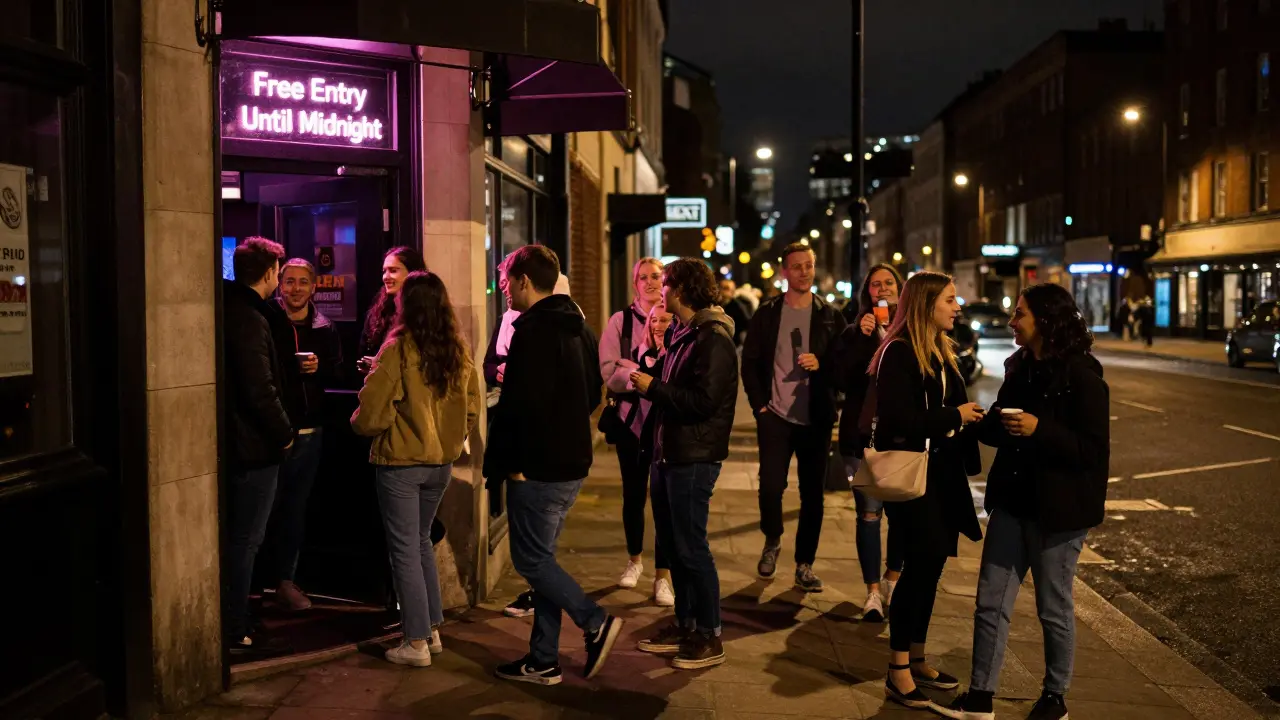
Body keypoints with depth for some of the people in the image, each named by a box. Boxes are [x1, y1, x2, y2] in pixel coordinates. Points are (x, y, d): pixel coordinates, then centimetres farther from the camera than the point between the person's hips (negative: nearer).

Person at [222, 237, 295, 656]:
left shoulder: (229, 310, 9)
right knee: (245, 541, -1)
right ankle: (237, 634, 7)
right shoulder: (250, 321, -19)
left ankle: (232, 624, 28)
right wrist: (284, 434, -10)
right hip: (254, 448, -9)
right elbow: (260, 391, -24)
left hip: (233, 443, 9)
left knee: (237, 538, 18)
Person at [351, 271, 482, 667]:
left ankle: (417, 643, 8)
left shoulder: (398, 351, -16)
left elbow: (371, 415, -15)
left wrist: (358, 423, 6)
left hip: (400, 462, -6)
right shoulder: (459, 352, 0)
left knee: (405, 550, 4)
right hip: (442, 461, 6)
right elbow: (472, 408, 7)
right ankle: (432, 629, 25)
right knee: (422, 541, 21)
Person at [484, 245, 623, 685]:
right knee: (541, 557, 14)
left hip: (538, 467, -9)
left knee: (531, 560, 2)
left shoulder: (532, 331, -17)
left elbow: (519, 404, -22)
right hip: (572, 462, 9)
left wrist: (505, 463, -13)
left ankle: (597, 624, 0)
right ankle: (543, 660, 19)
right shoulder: (579, 328, 12)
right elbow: (593, 394, 19)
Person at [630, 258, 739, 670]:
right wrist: (648, 386, 2)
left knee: (691, 548, -3)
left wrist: (653, 388, -17)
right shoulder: (684, 335, 16)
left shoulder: (714, 340, -16)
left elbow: (703, 401, -24)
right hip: (669, 453, 10)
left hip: (694, 459, -10)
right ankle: (686, 626, 25)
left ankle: (710, 638, 8)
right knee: (672, 544, 14)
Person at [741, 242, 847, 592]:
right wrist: (759, 404, -3)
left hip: (816, 419, 1)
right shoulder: (767, 313, 3)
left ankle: (805, 565, 17)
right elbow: (750, 362, 5)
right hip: (775, 415, -1)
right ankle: (772, 542, 21)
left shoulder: (830, 316, 3)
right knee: (770, 486, -8)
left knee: (812, 493, 4)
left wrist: (822, 365, -15)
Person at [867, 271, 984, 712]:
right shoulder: (898, 353, -15)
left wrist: (972, 418, -3)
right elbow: (898, 421, -22)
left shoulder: (942, 352, 12)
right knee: (922, 561, -7)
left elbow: (952, 409, 14)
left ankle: (916, 659, 26)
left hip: (941, 469, 8)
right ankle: (898, 673, 3)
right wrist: (954, 416, -15)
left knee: (931, 562, 13)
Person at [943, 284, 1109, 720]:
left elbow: (1094, 450, -18)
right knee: (991, 602, 7)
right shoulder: (1020, 369, 8)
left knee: (1053, 608, 9)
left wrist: (1040, 430, -27)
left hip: (1057, 509, -6)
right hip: (1012, 502, 7)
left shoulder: (1081, 376, -14)